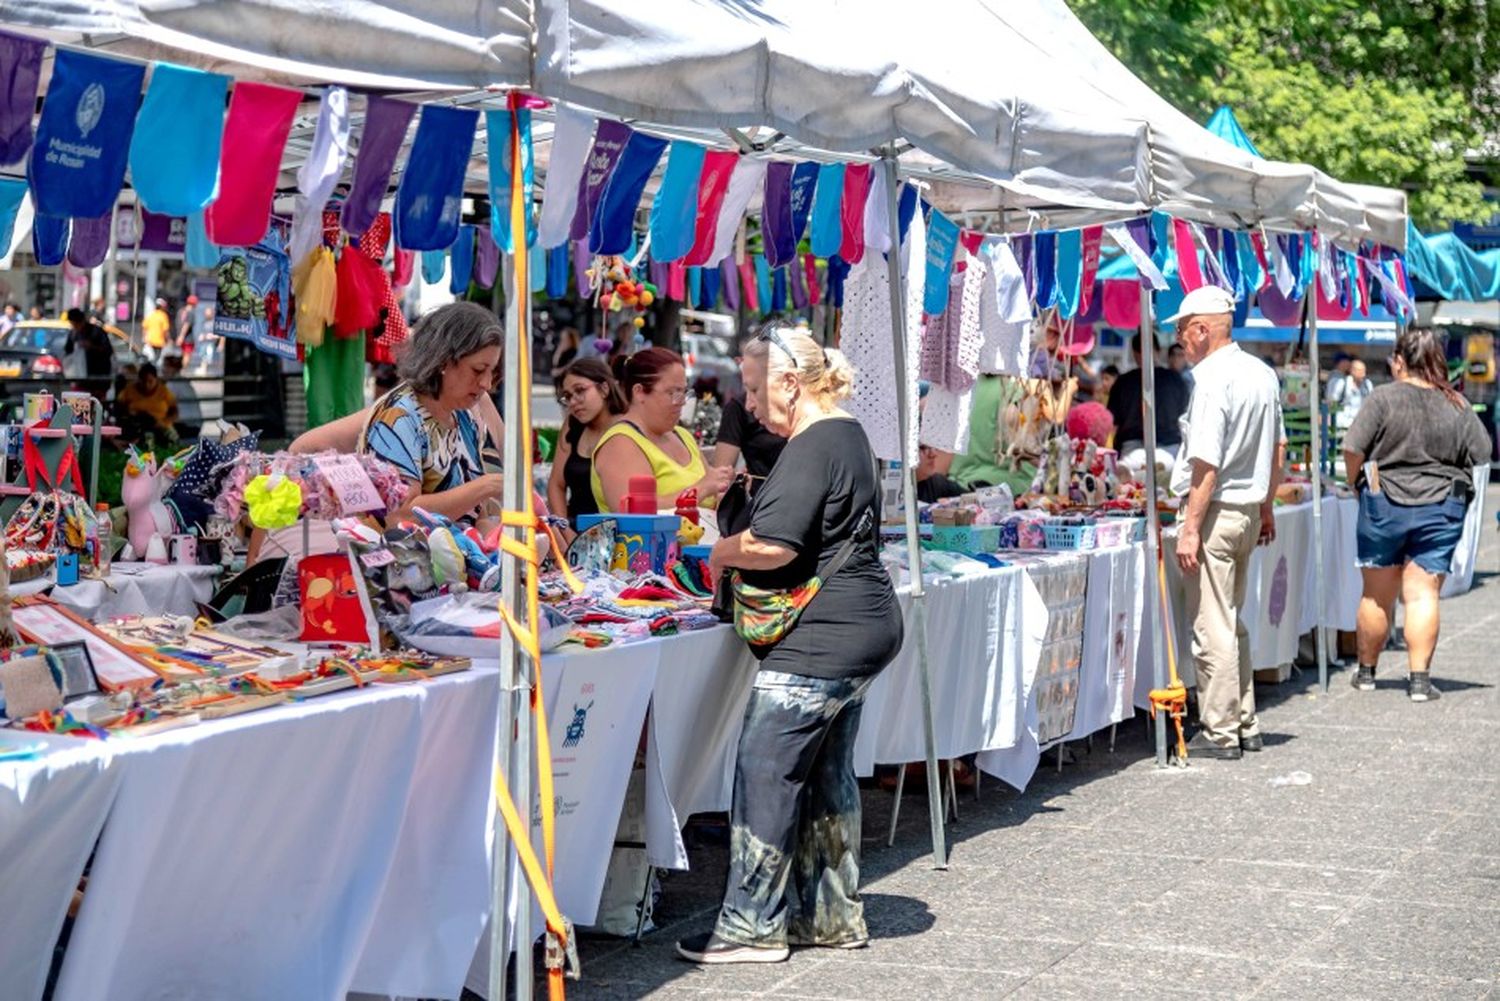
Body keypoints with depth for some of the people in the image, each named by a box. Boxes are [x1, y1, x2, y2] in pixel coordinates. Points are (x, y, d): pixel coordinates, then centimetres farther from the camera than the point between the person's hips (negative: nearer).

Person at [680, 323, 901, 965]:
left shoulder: (812, 449, -17)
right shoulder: (847, 435, 16)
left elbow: (773, 545, -26)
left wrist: (722, 551, -7)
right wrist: (741, 548, 13)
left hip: (817, 644, -11)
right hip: (862, 630, 11)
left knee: (766, 775, -4)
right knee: (829, 775, 15)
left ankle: (752, 927, 2)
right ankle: (833, 916, 22)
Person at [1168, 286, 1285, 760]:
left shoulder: (1212, 379, -17)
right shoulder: (1263, 374, 11)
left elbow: (1206, 464, -21)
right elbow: (1277, 448, 19)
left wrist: (1190, 528, -20)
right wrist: (1266, 508, 26)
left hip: (1215, 510, -9)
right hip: (1249, 510, 9)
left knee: (1212, 629, -3)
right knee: (1233, 624, 17)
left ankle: (1220, 732, 1)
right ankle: (1244, 724, 23)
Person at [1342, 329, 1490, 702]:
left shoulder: (1383, 398, -10)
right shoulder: (1457, 405, -1)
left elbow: (1353, 450, -14)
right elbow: (1481, 453, 3)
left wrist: (1356, 482, 4)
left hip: (1384, 505, -1)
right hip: (1442, 508, 1)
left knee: (1376, 595, 11)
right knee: (1423, 593, 1)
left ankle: (1366, 671, 24)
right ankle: (1419, 678, -6)